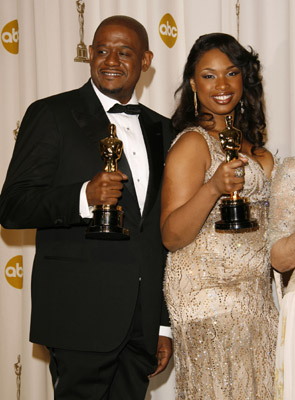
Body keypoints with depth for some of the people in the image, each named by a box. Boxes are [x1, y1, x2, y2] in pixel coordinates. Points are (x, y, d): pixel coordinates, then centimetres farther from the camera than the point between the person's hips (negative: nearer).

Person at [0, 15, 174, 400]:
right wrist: (84, 197, -25)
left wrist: (164, 324, 15)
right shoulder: (51, 115, -2)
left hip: (143, 321, 5)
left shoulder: (161, 129, 14)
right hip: (82, 316, -5)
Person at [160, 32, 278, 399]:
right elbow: (172, 236, -18)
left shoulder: (248, 144, 13)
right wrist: (214, 187, -30)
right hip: (210, 296, -8)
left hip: (253, 296, 8)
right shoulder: (192, 142, -11)